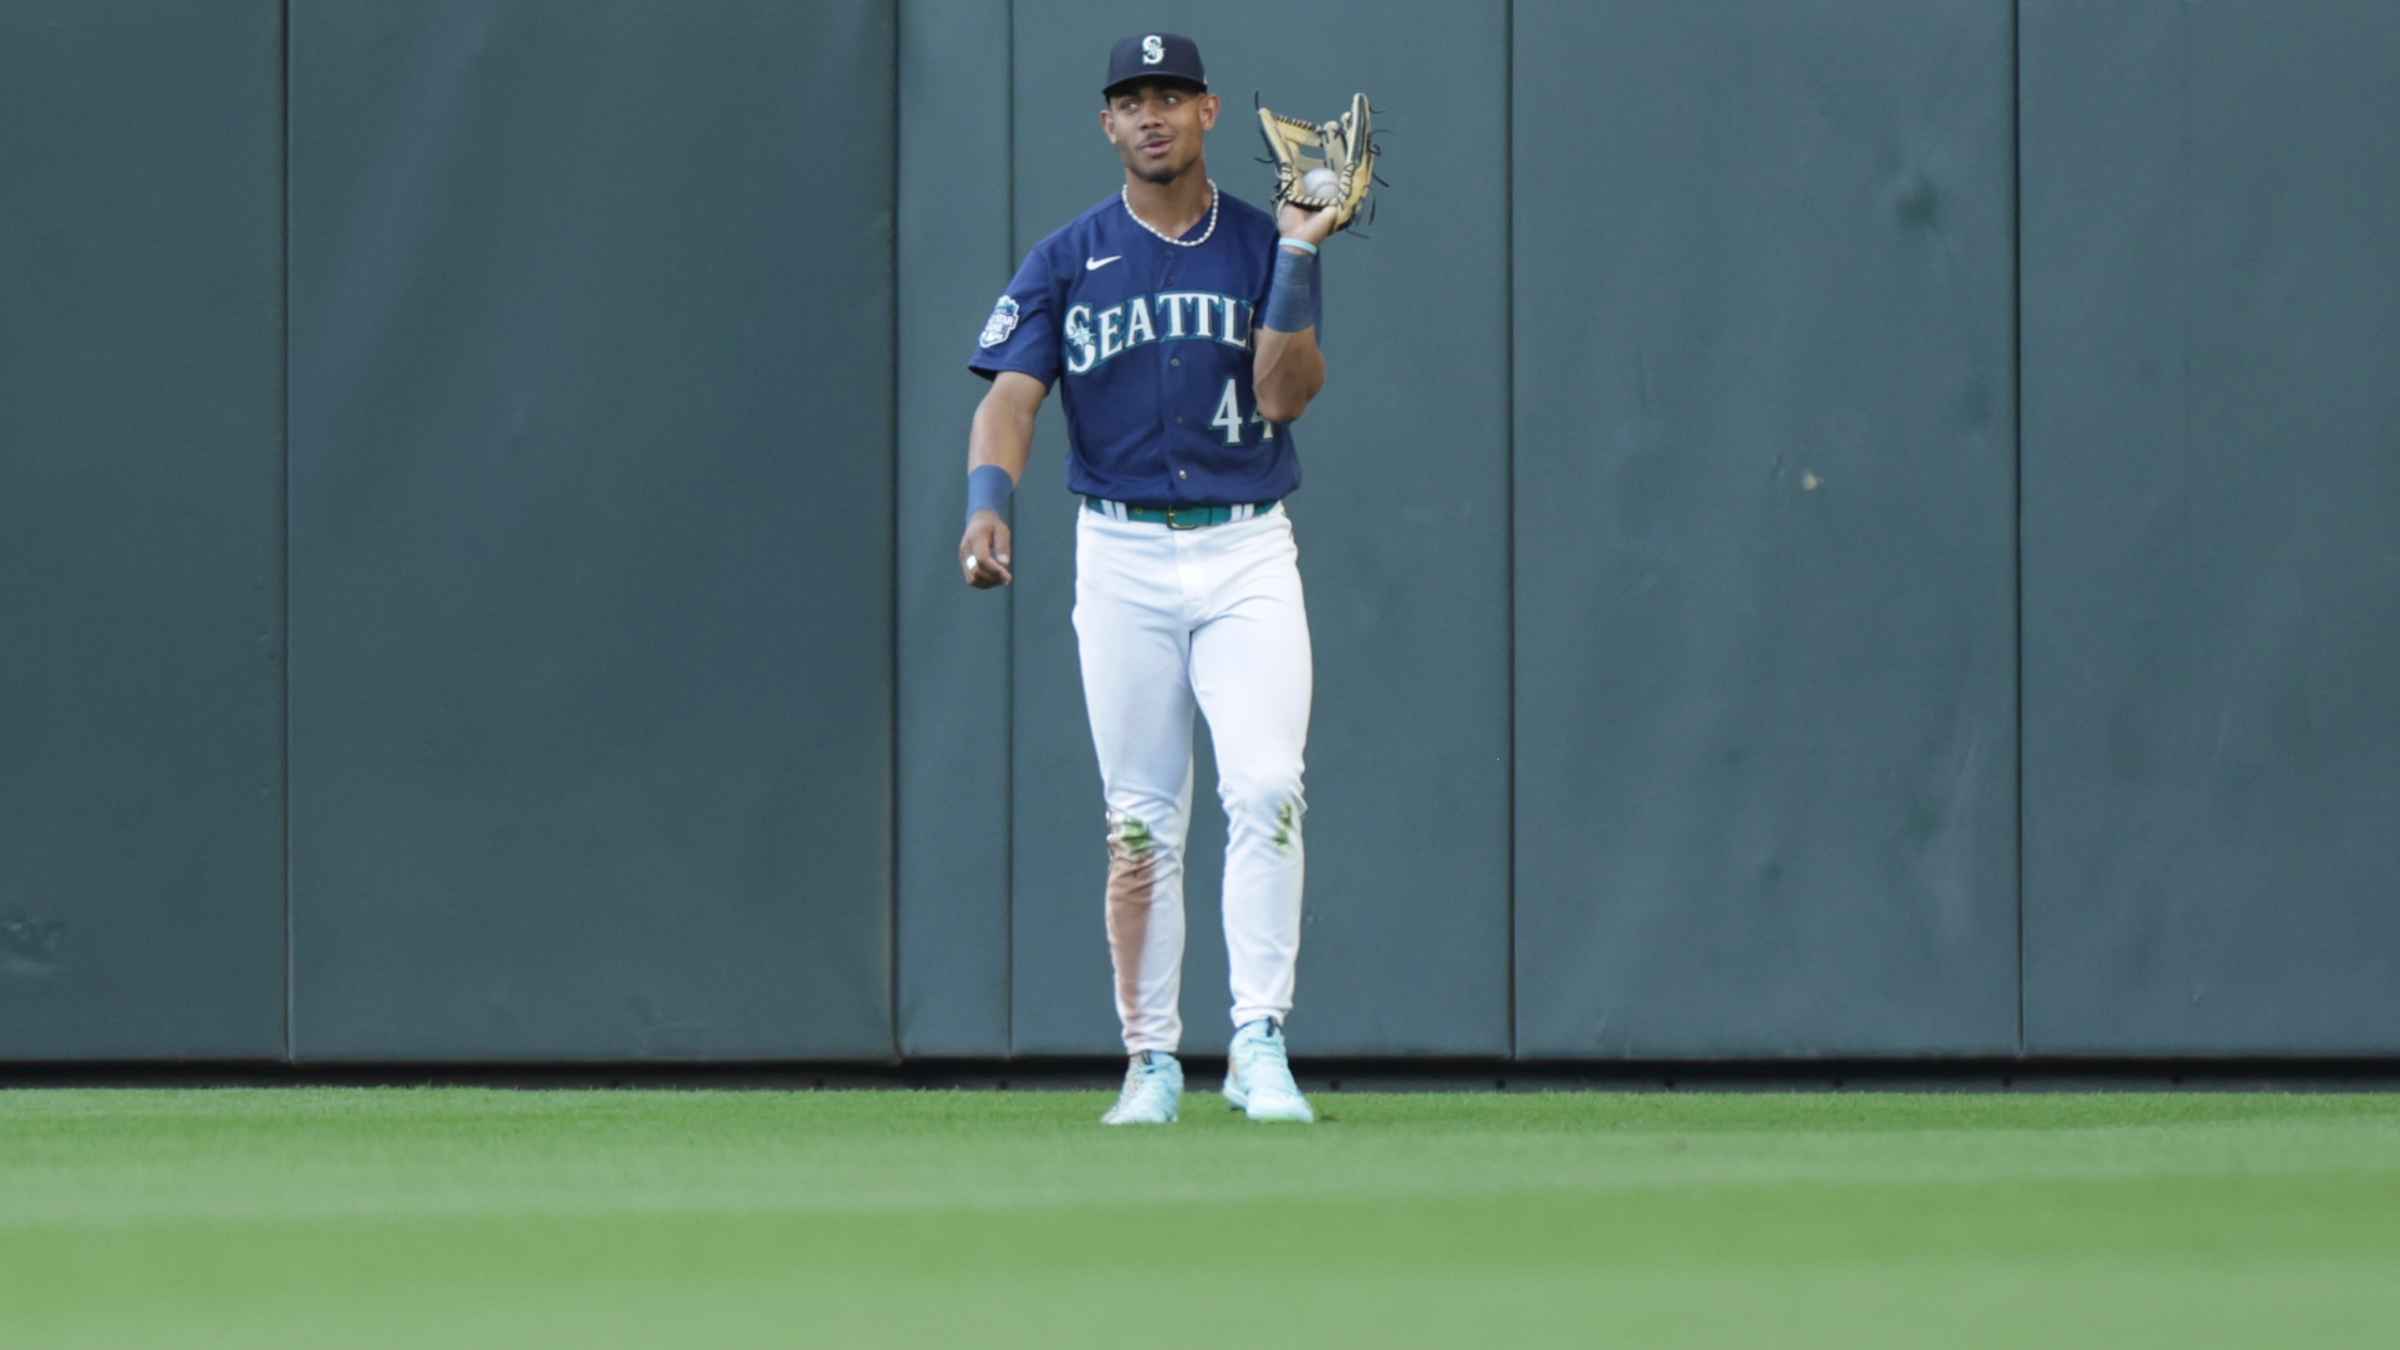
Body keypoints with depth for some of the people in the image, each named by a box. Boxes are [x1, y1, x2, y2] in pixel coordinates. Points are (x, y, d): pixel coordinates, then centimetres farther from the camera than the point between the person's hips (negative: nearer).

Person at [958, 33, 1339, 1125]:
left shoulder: (1263, 247, 5)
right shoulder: (1068, 261, 5)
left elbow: (1282, 396, -6)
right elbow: (1011, 394, -6)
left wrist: (1298, 258, -15)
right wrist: (987, 502, -24)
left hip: (1246, 553, -1)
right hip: (1122, 557, 1)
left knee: (1265, 790, -16)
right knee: (1140, 820, 3)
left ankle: (1258, 1042, -15)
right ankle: (1152, 1060, 10)